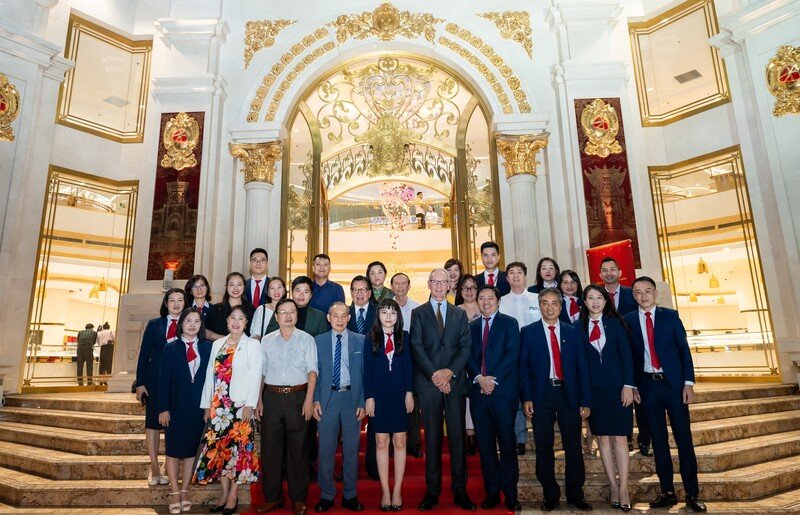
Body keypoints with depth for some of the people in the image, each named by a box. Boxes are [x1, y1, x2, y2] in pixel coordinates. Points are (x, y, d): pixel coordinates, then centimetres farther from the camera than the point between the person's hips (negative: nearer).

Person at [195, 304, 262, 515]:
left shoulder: (252, 344, -1)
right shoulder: (217, 344, 12)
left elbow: (255, 376, -7)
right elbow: (210, 375, 11)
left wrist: (250, 405, -14)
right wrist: (207, 405, 8)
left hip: (241, 404, -4)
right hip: (218, 405, 4)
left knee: (237, 447, 0)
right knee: (218, 447, 7)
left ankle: (233, 495, 13)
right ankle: (224, 493, 20)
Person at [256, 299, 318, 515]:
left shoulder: (307, 339, 2)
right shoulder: (267, 340, 10)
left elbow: (312, 370, -3)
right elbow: (261, 371, 11)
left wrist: (309, 399, -12)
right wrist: (258, 399, 4)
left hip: (298, 397, -2)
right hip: (272, 397, 3)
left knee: (298, 449, 3)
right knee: (270, 448, 8)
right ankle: (272, 497, 23)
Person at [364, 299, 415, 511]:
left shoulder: (404, 337, 3)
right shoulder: (371, 338, 1)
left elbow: (408, 366, 2)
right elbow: (367, 369, -1)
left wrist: (409, 392, -4)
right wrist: (369, 397, -6)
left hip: (400, 395, 1)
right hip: (379, 395, 0)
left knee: (399, 442, 5)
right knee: (381, 443, 5)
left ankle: (397, 491, 16)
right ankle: (385, 491, 16)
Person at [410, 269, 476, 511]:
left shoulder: (460, 314, 12)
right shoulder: (418, 313, 6)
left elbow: (465, 346, 3)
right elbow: (416, 348, -3)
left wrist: (450, 371, -11)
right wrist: (434, 375, -12)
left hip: (455, 381, 2)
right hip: (429, 382, -1)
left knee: (457, 436, 5)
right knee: (432, 437, 5)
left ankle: (460, 490, 15)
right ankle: (432, 490, 15)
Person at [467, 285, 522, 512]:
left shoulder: (509, 323, 3)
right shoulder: (471, 327, 14)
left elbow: (512, 355, -7)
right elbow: (468, 356, 6)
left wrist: (494, 379, -13)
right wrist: (479, 378, -10)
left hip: (503, 390, -3)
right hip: (478, 391, 3)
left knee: (507, 442, 2)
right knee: (485, 444, 8)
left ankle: (510, 493, 15)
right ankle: (491, 492, 19)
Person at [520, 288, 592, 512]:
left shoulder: (572, 332, 8)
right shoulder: (528, 332, 3)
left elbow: (582, 368, 6)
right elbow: (523, 366, 1)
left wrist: (585, 401, 1)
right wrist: (526, 397, -7)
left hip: (568, 393, 1)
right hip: (541, 394, -1)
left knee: (574, 446, 7)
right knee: (544, 448, 7)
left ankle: (575, 495, 23)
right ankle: (550, 495, 21)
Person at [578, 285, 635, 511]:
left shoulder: (615, 323, 3)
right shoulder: (578, 327, 3)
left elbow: (626, 355, 0)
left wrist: (627, 385, -8)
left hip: (617, 386, -1)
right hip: (593, 388, 1)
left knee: (619, 437, 2)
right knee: (602, 438, 7)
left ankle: (623, 488, 9)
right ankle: (613, 487, 17)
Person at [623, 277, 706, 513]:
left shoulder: (670, 316, 2)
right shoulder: (628, 321, 3)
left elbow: (684, 349, 1)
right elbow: (628, 356, 4)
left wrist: (689, 383, -6)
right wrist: (632, 386, 0)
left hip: (673, 383, -1)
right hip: (647, 385, 1)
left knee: (684, 437, 3)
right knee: (658, 439, 8)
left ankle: (692, 493, 14)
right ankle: (667, 491, 18)